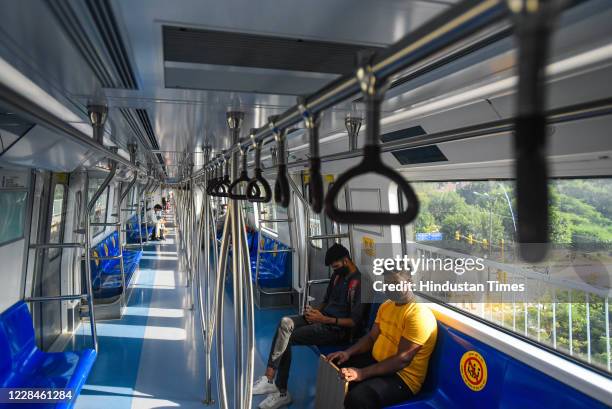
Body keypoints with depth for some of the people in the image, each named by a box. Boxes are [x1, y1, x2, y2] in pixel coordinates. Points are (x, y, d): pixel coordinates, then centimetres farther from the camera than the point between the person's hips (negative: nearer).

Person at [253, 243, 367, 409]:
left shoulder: (358, 283, -17)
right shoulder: (338, 275, 10)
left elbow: (355, 321, -19)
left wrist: (325, 319, -21)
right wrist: (316, 311, -3)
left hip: (338, 329, -8)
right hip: (323, 317, 8)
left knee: (286, 338, -16)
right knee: (285, 323, -15)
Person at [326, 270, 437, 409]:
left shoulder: (419, 315, -22)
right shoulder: (386, 305, 7)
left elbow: (403, 359, -26)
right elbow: (371, 337, 13)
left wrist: (362, 373, -28)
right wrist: (348, 352, -5)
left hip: (402, 377, -8)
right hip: (376, 361, 9)